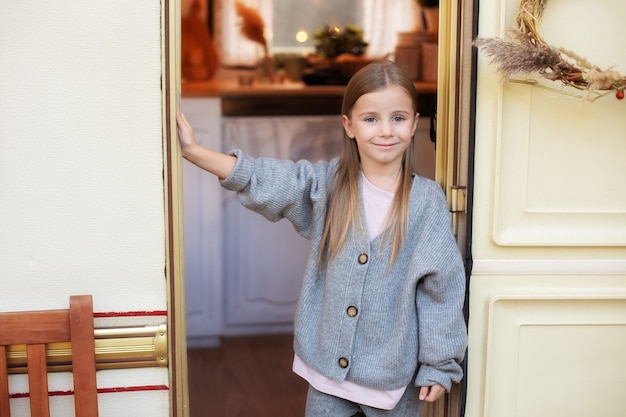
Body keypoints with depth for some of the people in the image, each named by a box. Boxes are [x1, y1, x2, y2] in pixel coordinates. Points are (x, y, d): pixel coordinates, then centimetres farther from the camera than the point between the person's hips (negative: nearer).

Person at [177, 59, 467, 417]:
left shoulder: (427, 201, -10)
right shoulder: (329, 184, -3)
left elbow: (442, 286, -7)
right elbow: (264, 180, -7)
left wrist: (439, 366, -4)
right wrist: (194, 151, -18)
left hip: (396, 374, -2)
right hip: (328, 366, 2)